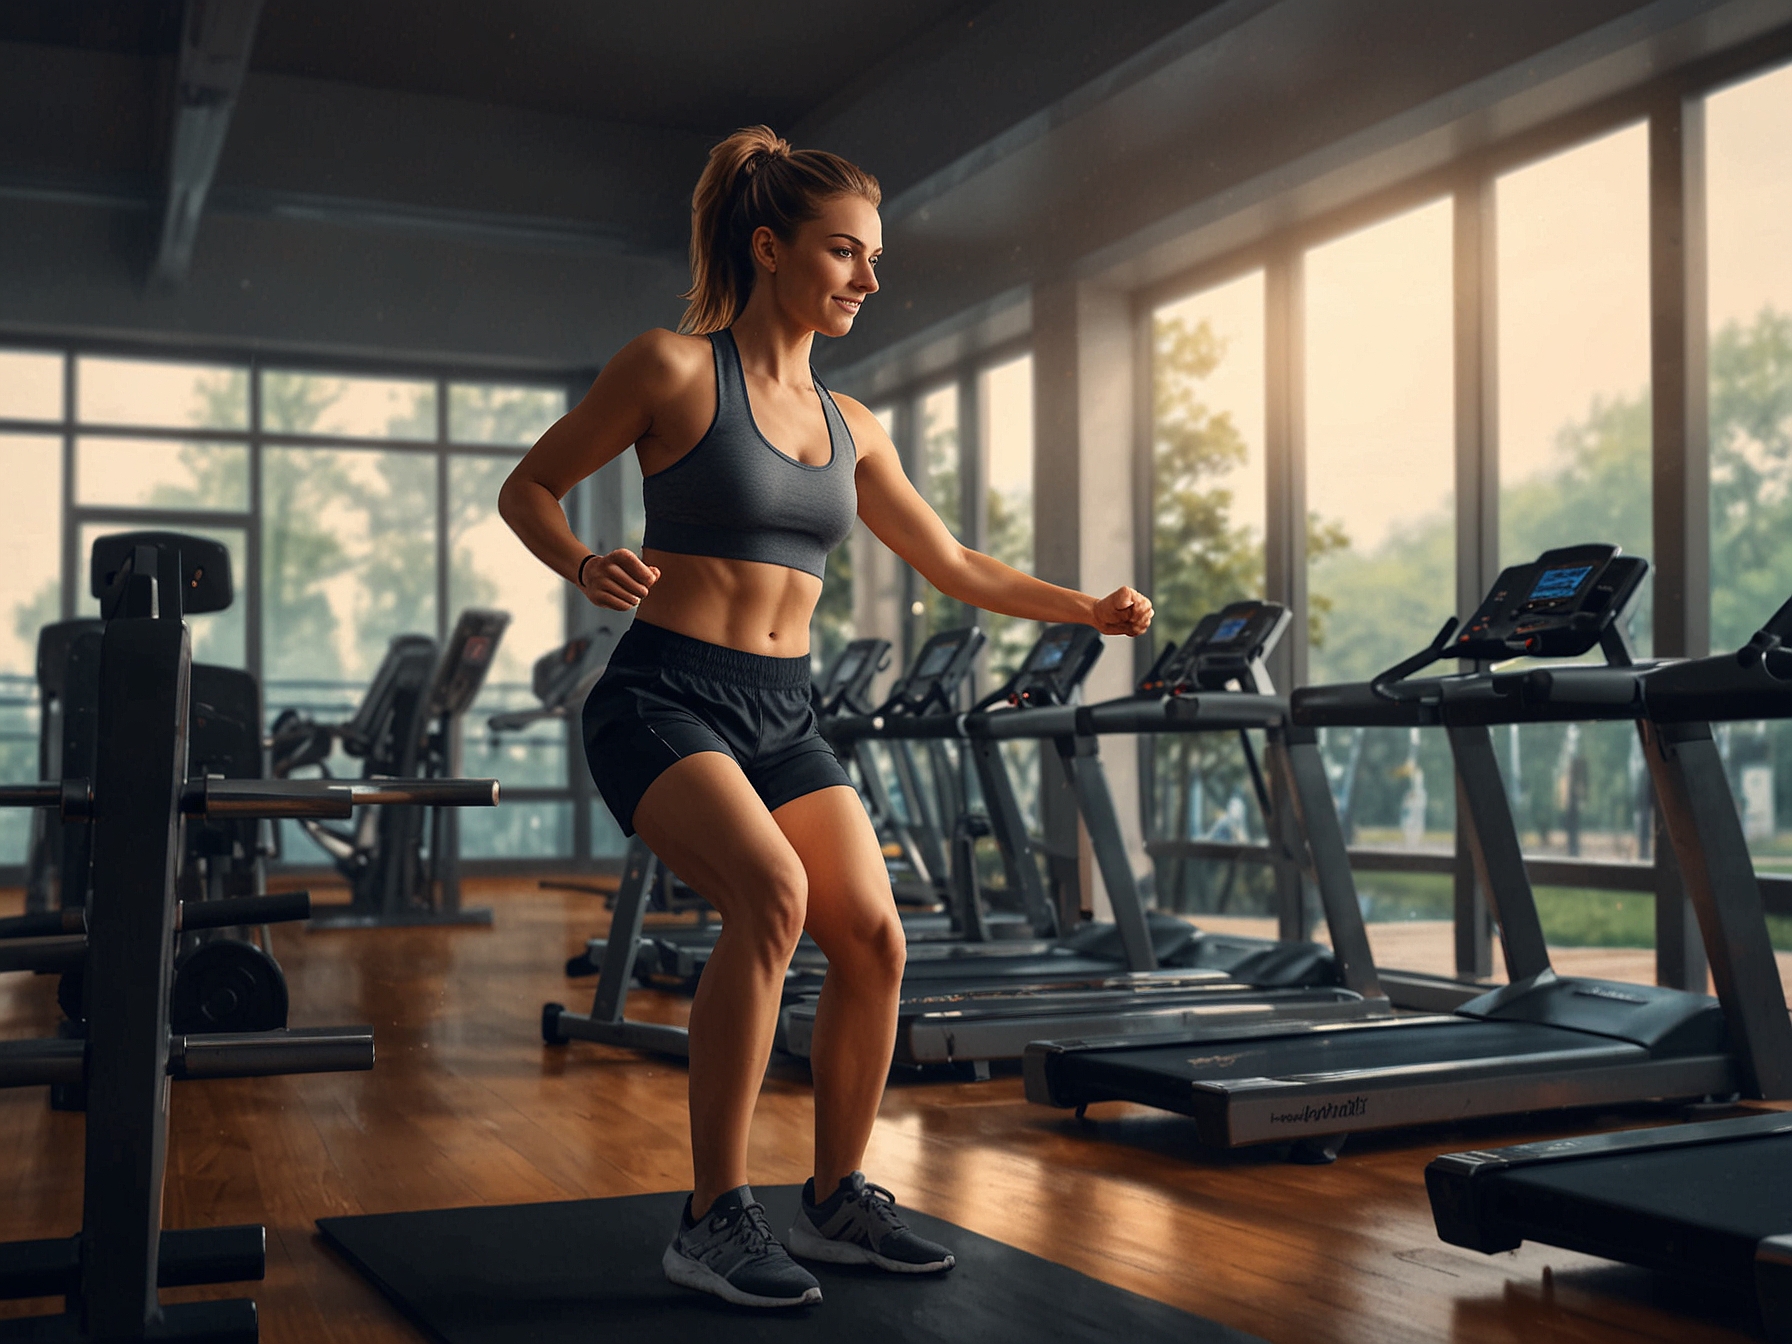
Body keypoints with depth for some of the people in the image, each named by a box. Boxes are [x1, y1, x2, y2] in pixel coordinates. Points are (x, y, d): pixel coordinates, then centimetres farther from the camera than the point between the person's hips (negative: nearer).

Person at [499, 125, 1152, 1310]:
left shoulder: (850, 429, 13)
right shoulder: (675, 369, -4)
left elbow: (956, 567, 20)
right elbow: (530, 487, 2)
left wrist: (1087, 610, 12)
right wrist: (586, 568, -17)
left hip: (782, 713, 6)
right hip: (665, 696, -6)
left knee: (874, 935, -7)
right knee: (773, 893, -29)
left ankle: (838, 1199, 14)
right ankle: (715, 1218, -17)